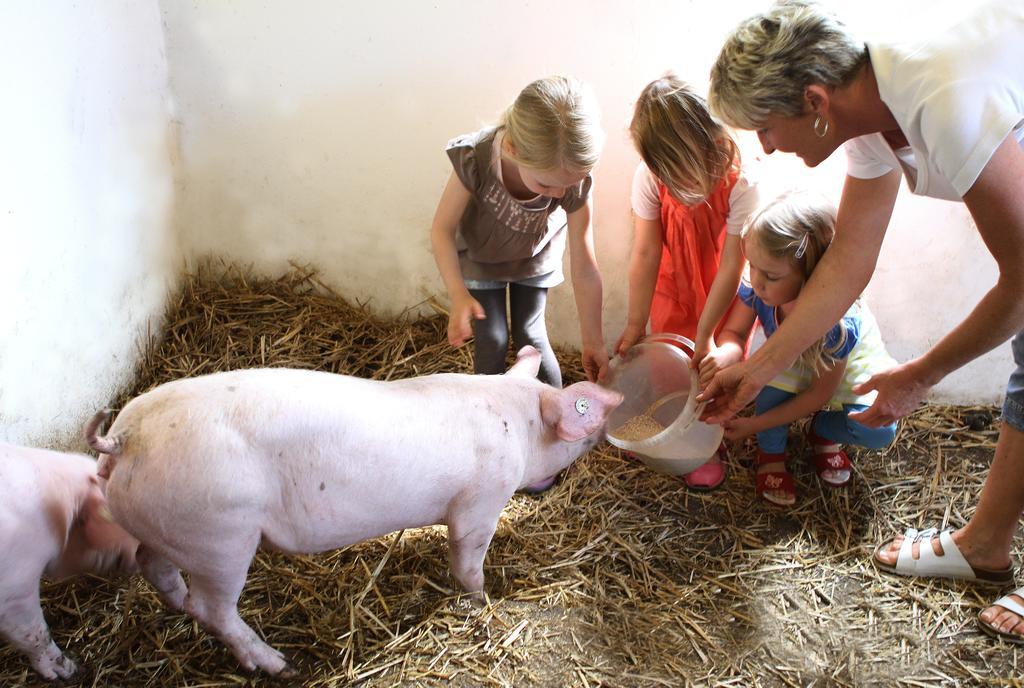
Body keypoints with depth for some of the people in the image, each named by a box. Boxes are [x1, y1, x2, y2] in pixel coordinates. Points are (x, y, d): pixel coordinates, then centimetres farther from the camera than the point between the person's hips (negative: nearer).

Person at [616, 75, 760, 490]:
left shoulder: (739, 183, -35)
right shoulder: (650, 176, -28)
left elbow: (731, 267, -28)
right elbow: (645, 254, -23)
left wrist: (705, 335, -23)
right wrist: (635, 325, -20)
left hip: (723, 291, -3)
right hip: (672, 284, 3)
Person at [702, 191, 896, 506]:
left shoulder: (838, 323, -40)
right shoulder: (755, 289, -33)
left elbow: (819, 393, -27)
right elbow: (733, 332, -16)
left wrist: (754, 424, -27)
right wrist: (728, 353, -43)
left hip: (846, 376, -2)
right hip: (791, 370, 2)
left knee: (878, 432, -26)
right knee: (776, 374, -33)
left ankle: (822, 431, 9)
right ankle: (771, 454, -6)